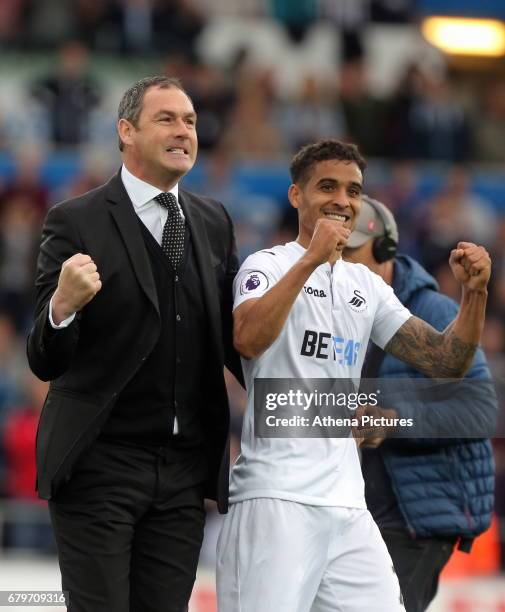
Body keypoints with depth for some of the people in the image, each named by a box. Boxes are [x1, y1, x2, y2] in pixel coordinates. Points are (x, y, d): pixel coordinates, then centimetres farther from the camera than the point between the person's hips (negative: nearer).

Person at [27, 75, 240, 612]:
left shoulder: (214, 222, 11)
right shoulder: (76, 222, -6)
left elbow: (232, 335, 20)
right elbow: (46, 362, -9)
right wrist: (63, 304, -29)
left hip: (185, 467, 5)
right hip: (99, 466, -5)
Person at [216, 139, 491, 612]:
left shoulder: (366, 285, 16)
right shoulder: (268, 266, -1)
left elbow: (444, 362, 11)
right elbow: (247, 340, -22)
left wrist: (473, 293, -4)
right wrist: (311, 259, -26)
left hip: (347, 503, 6)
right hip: (276, 497, -6)